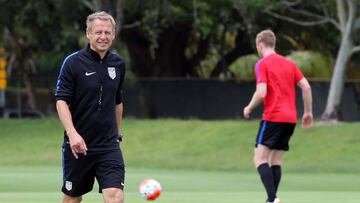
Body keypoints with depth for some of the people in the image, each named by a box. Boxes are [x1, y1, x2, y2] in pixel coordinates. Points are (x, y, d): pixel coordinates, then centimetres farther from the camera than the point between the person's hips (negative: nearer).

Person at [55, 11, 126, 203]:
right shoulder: (73, 62, -7)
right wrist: (72, 133, -25)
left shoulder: (118, 64, 7)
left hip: (109, 146, 2)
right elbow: (61, 101, -12)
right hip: (78, 144, -2)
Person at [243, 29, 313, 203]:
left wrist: (249, 108, 1)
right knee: (276, 160, 12)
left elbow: (261, 93, -16)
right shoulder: (289, 63, 14)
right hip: (290, 118, 7)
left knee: (260, 159, -8)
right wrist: (308, 112, 16)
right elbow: (306, 87, 8)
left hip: (273, 117, -7)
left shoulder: (262, 65, -5)